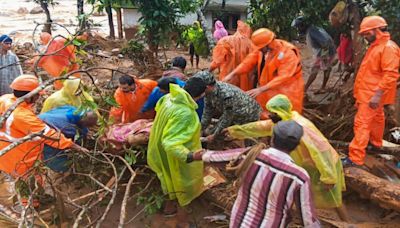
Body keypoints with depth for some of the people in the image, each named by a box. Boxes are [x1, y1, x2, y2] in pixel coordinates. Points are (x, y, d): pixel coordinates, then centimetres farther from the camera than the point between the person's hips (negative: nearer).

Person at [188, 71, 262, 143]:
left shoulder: (227, 95, -40)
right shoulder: (209, 91, -17)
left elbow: (226, 119, -28)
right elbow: (207, 112, -5)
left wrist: (214, 136, -18)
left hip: (249, 116, -7)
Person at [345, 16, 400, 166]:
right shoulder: (375, 46, 13)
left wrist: (377, 94, -30)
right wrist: (360, 91, 22)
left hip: (373, 95, -10)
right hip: (368, 92, 10)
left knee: (362, 123, -12)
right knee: (376, 118, 25)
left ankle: (355, 158, -11)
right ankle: (376, 142, 43)